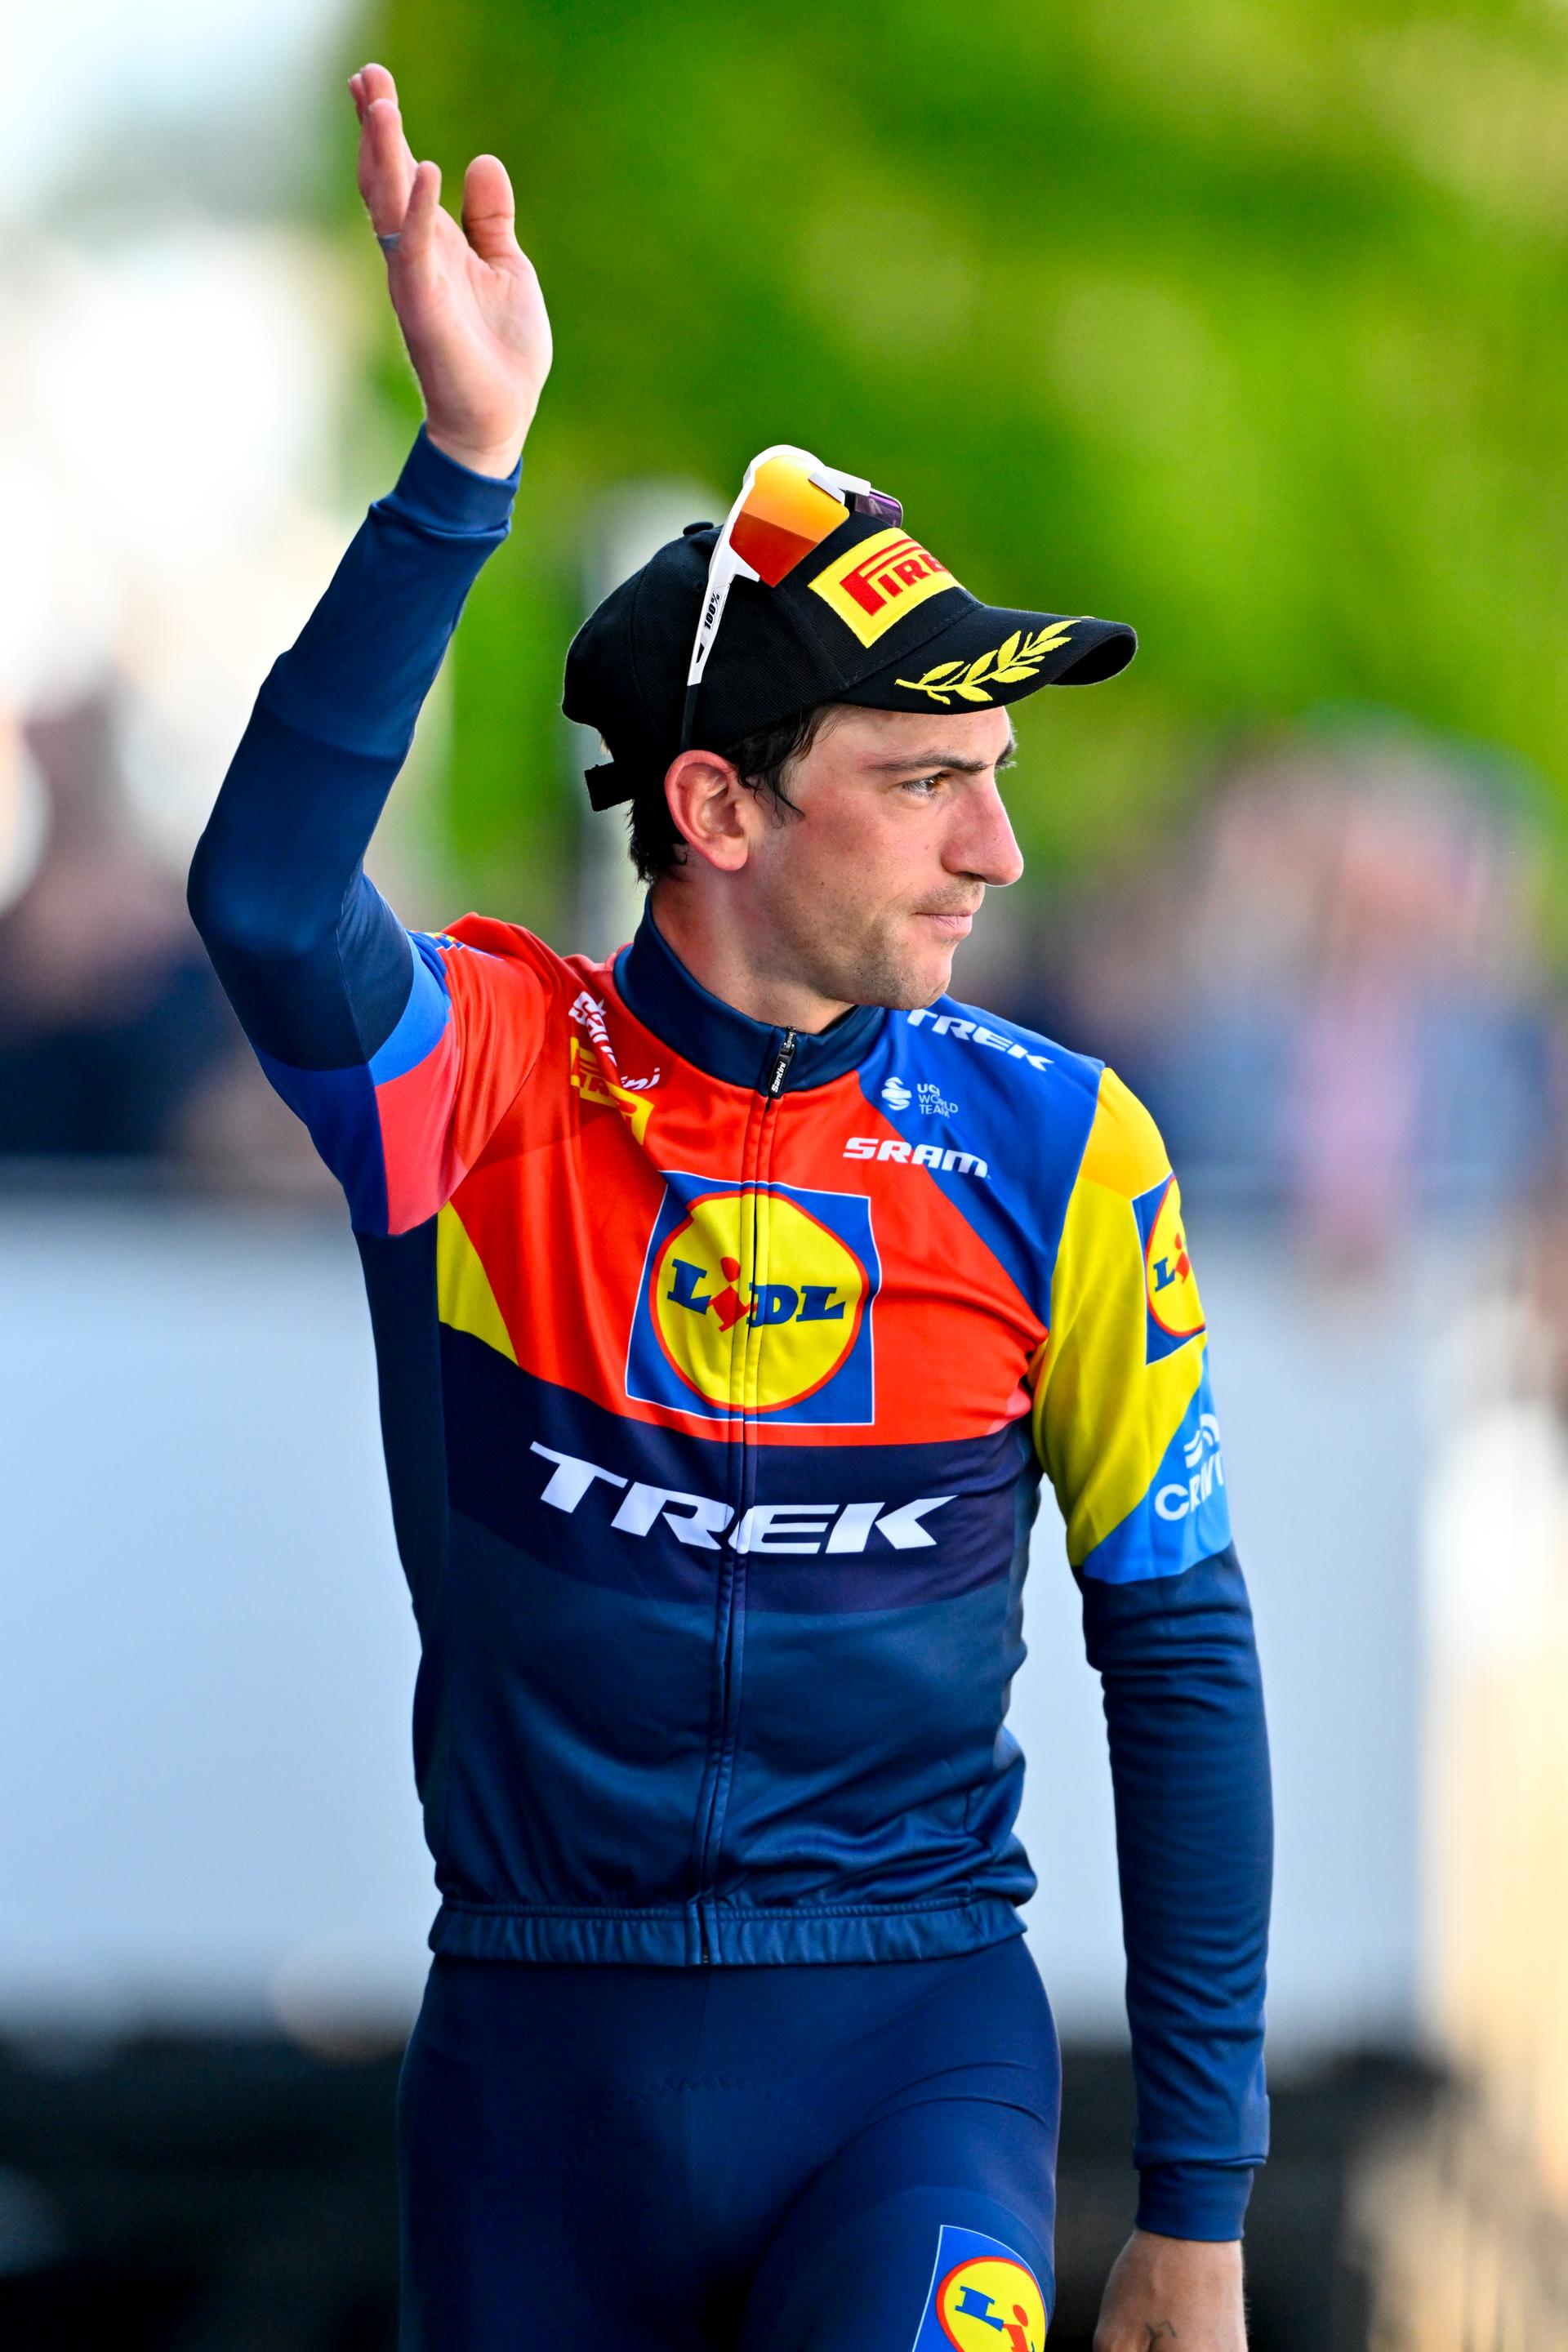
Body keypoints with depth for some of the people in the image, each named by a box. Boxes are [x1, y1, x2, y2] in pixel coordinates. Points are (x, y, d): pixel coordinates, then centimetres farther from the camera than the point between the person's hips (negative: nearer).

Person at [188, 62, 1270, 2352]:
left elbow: (1179, 1647, 4)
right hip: (543, 2050, 1)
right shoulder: (483, 1073, -3)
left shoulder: (1051, 1147, -1)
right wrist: (467, 464, -35)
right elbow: (269, 900, -25)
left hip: (911, 2032, -1)